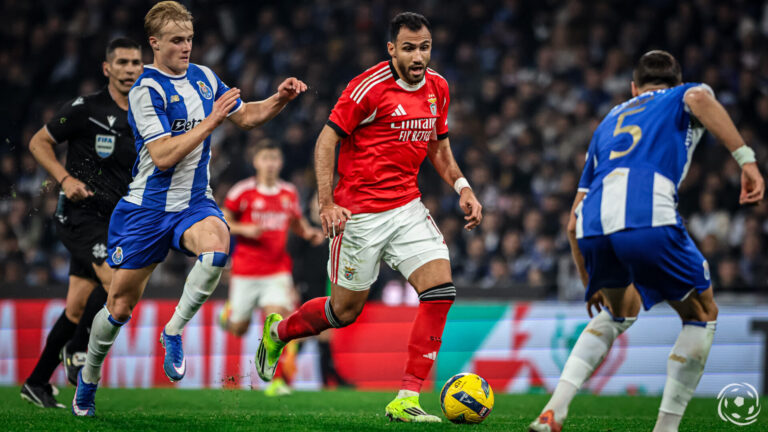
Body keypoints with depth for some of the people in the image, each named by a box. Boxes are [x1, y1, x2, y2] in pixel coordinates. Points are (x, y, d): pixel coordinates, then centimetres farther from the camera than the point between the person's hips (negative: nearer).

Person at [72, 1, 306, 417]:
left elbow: (246, 116, 19)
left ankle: (174, 331, -13)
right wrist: (211, 121, -23)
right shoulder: (146, 91, -15)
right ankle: (88, 377, 29)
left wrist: (279, 99, 1)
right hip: (146, 207, -4)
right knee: (120, 306, 3)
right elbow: (163, 156, -23)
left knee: (216, 247, -32)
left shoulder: (203, 77, 6)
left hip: (194, 203, 4)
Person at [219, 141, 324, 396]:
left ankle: (278, 380, -11)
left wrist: (309, 232, 1)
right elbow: (221, 223, 0)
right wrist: (245, 229, -17)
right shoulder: (242, 191, -6)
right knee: (238, 330, 9)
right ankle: (230, 312, 46)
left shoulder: (289, 193, 5)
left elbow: (296, 222, 22)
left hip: (277, 269, 1)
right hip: (246, 270, -1)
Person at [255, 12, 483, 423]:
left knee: (441, 289, -13)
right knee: (345, 309, 5)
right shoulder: (369, 87, -15)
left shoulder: (437, 87, 6)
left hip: (407, 207, 6)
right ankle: (278, 331, 37)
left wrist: (462, 187, 7)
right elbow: (326, 140, -11)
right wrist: (326, 203, -19)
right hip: (360, 212, -6)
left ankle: (407, 399, -10)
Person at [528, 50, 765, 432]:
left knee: (620, 310, 33)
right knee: (702, 316, 17)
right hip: (649, 217, -5)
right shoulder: (677, 99, 26)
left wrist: (590, 282, 47)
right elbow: (699, 98, -5)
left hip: (592, 228, 5)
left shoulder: (609, 121, 38)